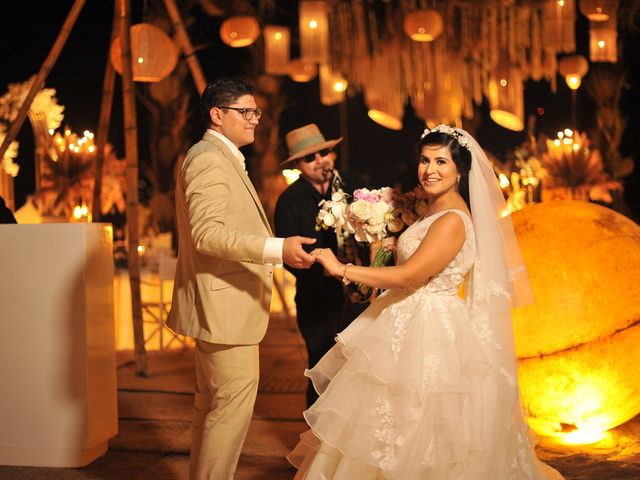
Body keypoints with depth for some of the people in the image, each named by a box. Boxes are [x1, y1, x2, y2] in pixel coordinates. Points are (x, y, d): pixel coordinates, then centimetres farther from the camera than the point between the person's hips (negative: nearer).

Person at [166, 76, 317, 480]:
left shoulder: (222, 158, 19)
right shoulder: (210, 159, -15)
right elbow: (207, 233, -26)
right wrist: (277, 249, -34)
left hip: (221, 307, 11)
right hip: (224, 304, -11)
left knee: (212, 406, 18)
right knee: (233, 406, -7)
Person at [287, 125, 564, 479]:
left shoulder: (453, 221, -19)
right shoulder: (433, 211, 11)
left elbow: (407, 276, -23)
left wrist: (342, 270, -19)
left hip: (430, 332, -9)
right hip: (408, 323, 9)